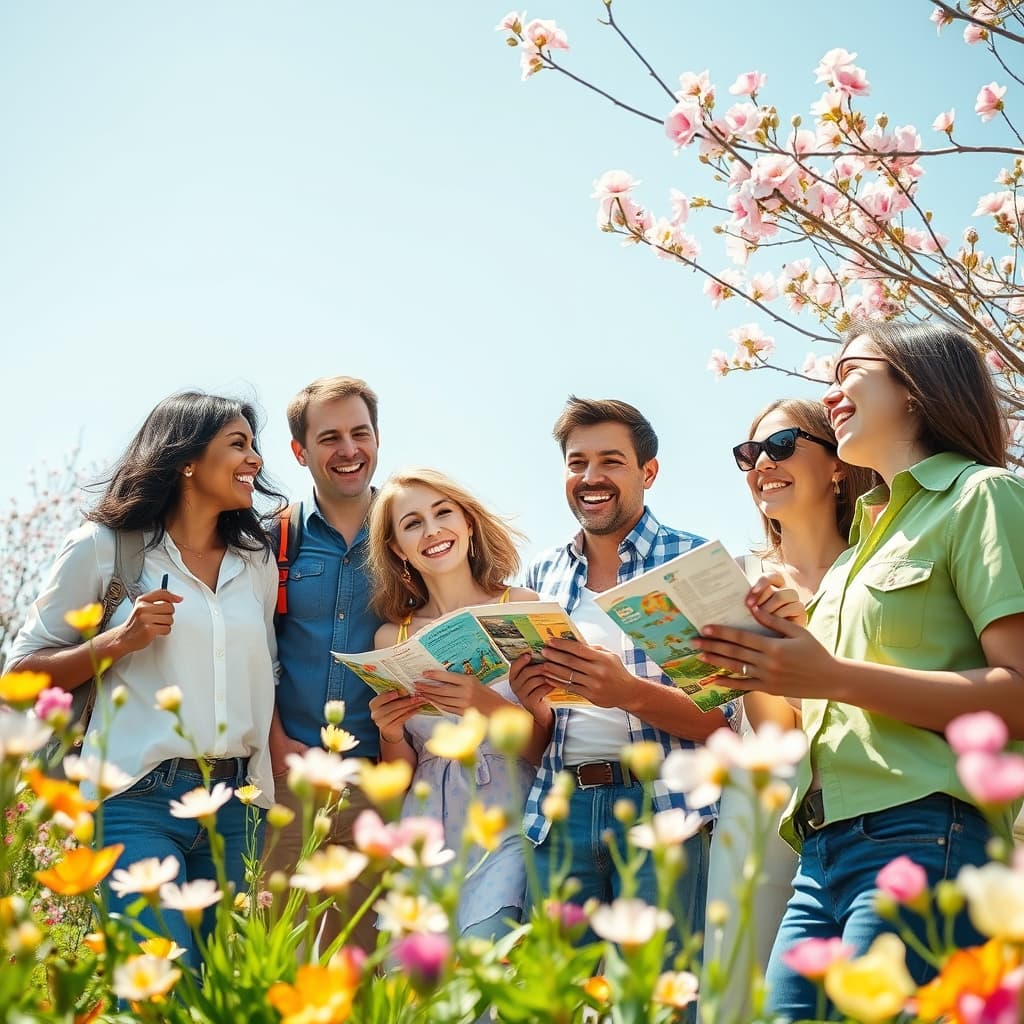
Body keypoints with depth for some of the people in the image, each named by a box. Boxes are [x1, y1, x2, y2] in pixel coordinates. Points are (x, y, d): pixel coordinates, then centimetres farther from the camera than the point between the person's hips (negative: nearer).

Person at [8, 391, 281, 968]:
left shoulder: (257, 562, 14)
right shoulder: (105, 546, 0)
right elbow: (25, 671, 1)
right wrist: (118, 641, -13)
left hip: (234, 801, 5)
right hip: (141, 797, -5)